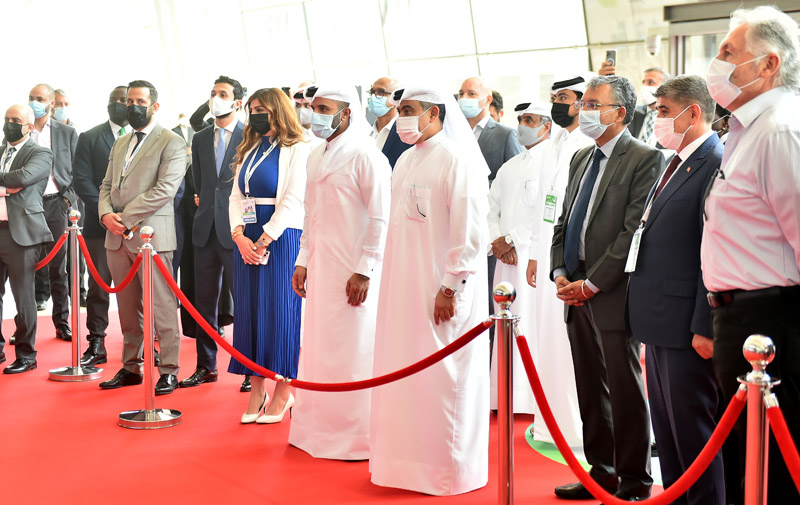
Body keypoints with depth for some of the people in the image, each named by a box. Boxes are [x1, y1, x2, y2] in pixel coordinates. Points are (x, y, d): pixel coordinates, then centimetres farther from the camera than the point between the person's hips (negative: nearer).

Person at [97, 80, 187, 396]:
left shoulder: (172, 143, -3)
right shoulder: (120, 144, 21)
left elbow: (166, 189, -14)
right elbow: (107, 186, 20)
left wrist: (126, 218, -15)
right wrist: (106, 214, -2)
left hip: (151, 235, -7)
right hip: (117, 238, 7)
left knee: (162, 307, -4)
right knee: (128, 308, 12)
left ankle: (168, 370, 3)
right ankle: (131, 367, 21)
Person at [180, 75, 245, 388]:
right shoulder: (200, 139, 14)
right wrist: (208, 203, 8)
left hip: (237, 229, -5)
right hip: (206, 229, 5)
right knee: (205, 301, 9)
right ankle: (206, 367, 18)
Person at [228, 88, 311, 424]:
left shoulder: (297, 150, -4)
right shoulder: (249, 150, 17)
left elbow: (293, 201, -12)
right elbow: (236, 197, 11)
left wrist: (265, 240, -16)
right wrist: (240, 236, -5)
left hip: (280, 241, -6)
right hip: (246, 241, 6)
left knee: (279, 312, -3)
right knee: (249, 312, 6)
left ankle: (283, 393, 7)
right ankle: (256, 391, 13)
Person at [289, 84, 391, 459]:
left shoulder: (365, 157, -11)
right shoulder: (316, 156, 14)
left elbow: (381, 219, -13)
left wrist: (365, 271, -16)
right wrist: (302, 261, 16)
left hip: (353, 271, -7)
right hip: (321, 269, 7)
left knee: (352, 348, -2)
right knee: (318, 347, 11)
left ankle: (358, 435, 8)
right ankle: (318, 428, 22)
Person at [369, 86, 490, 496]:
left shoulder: (457, 160, -11)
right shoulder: (406, 161, 13)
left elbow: (470, 232, -15)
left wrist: (451, 288, -17)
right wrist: (392, 282, 14)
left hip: (441, 288, -7)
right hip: (403, 285, 7)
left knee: (441, 377, 0)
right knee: (402, 371, 10)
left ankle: (447, 469, 13)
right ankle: (406, 458, 23)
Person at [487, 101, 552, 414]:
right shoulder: (509, 167, 19)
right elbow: (492, 208, 17)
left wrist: (510, 239, -10)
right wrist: (498, 241, -1)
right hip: (506, 258, 7)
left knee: (532, 323, -7)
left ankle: (534, 399, -1)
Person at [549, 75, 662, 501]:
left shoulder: (646, 159, -9)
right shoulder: (581, 158, 17)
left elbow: (634, 230, -16)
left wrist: (591, 283, -15)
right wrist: (560, 273, 4)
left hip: (612, 292, -8)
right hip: (575, 292, 8)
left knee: (624, 391, 0)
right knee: (590, 391, 14)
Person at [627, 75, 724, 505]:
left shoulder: (717, 164, -16)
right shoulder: (674, 165, 15)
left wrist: (706, 327, -21)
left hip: (688, 326, -10)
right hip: (660, 324, 10)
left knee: (693, 429, 1)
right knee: (666, 427, 18)